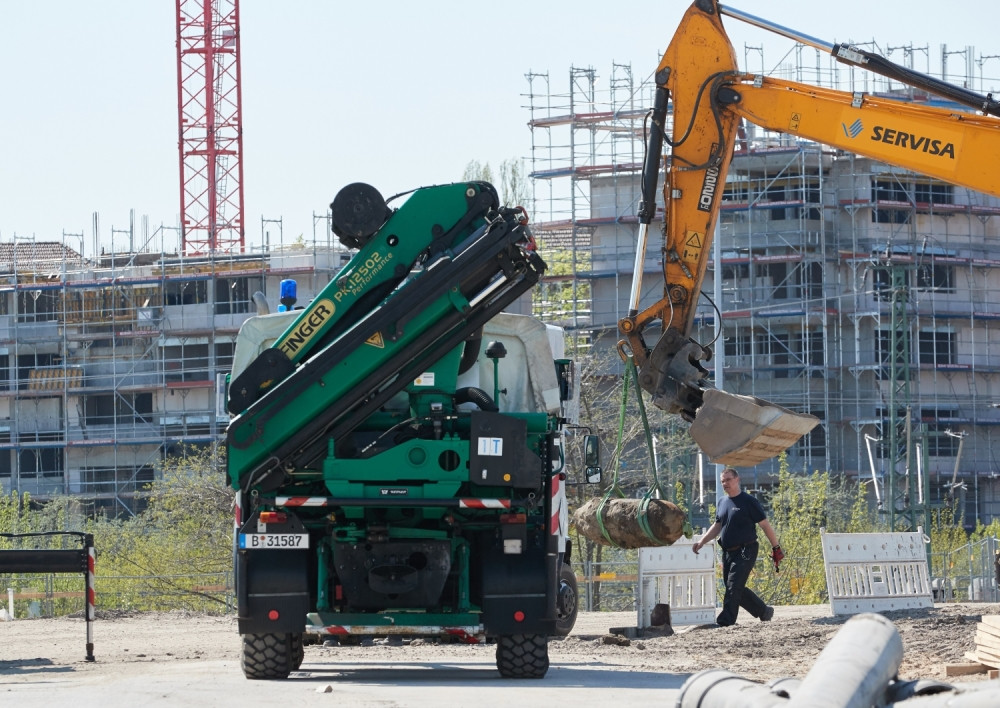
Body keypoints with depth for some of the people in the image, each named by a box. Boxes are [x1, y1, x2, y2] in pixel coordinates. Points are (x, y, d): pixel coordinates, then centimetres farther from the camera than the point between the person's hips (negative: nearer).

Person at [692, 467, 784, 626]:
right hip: (727, 552, 8)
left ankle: (725, 622, -16)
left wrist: (776, 548, -4)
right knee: (738, 590, 10)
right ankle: (764, 611, 26)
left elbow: (765, 525, -5)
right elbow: (717, 526, 24)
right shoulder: (722, 502, 13)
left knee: (733, 587, -13)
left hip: (745, 552, -8)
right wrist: (702, 541, 10)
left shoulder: (748, 501, -7)